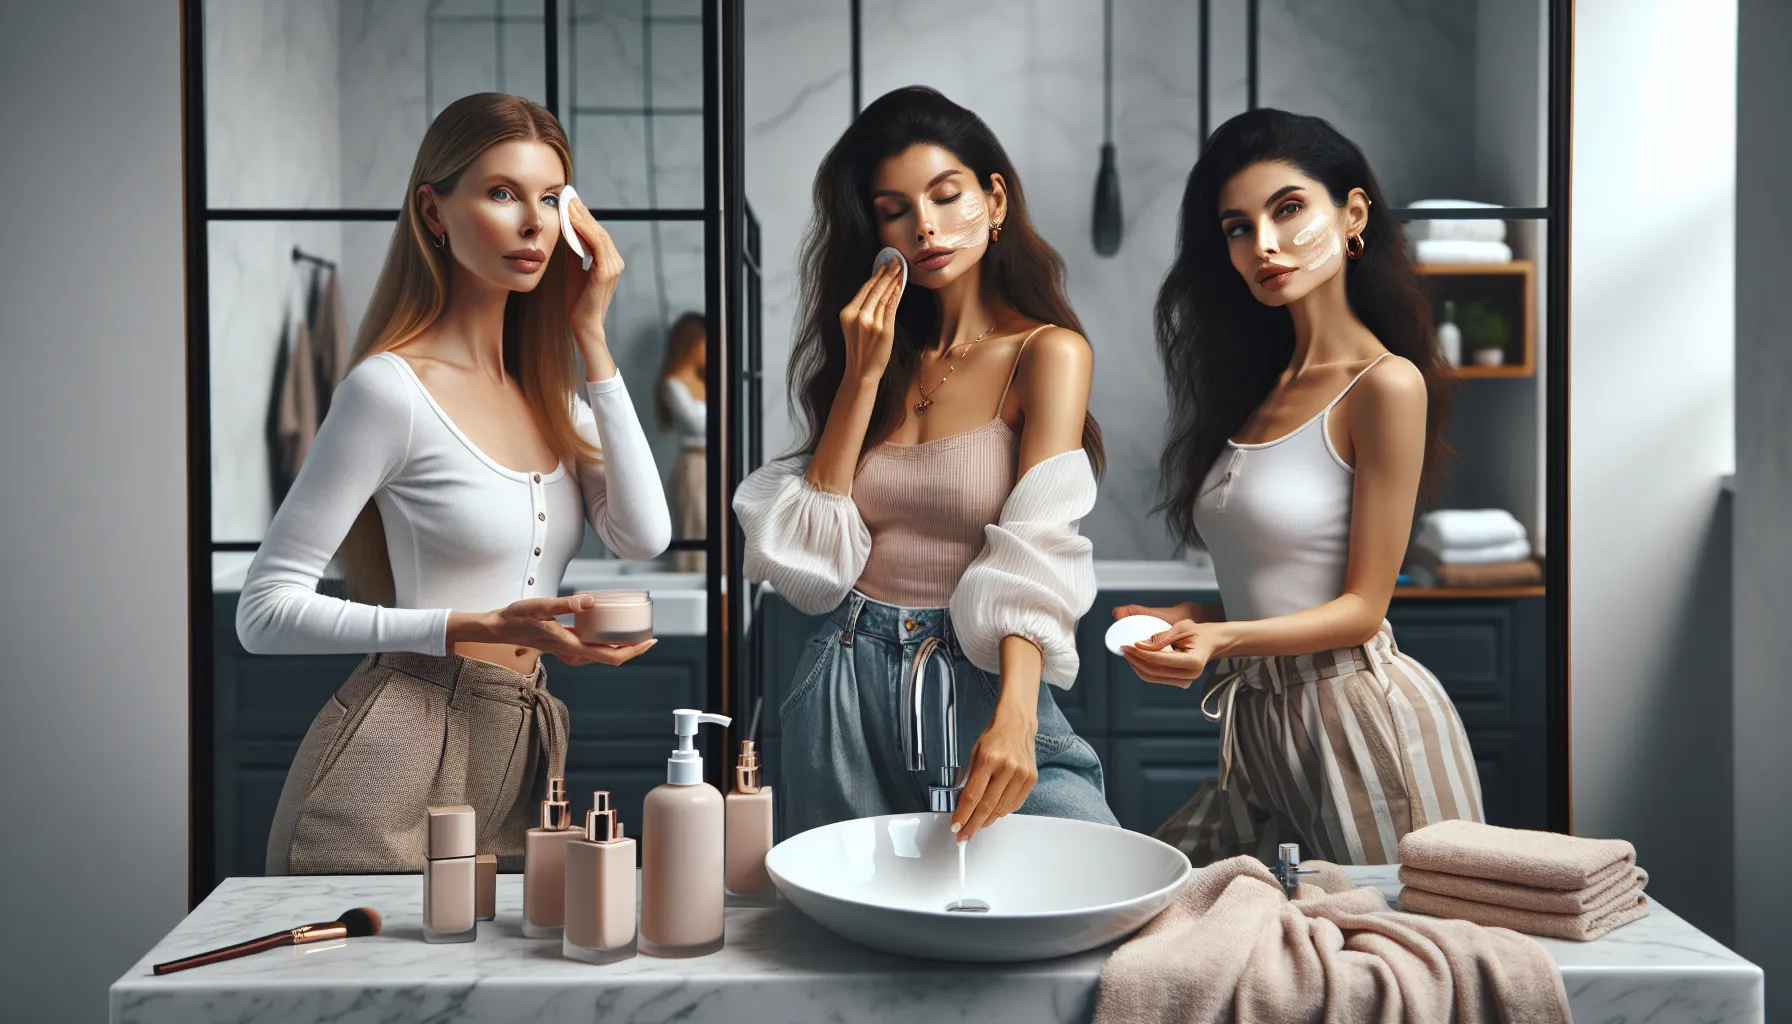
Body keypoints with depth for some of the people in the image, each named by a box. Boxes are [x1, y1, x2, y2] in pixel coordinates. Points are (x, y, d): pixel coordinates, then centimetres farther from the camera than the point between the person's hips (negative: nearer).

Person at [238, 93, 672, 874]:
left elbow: (644, 535, -4)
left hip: (511, 766, 7)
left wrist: (591, 335, -2)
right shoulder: (392, 387, -11)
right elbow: (265, 612, -12)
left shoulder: (547, 391, 10)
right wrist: (475, 629, -22)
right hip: (391, 779, -6)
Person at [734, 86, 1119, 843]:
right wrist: (862, 375, -3)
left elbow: (1038, 551, -17)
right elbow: (806, 554, 1)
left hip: (978, 683, -4)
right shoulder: (871, 349, 12)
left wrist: (1013, 718, -33)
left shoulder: (1048, 352, -3)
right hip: (845, 687, 4)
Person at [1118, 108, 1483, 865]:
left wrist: (1223, 638, -25)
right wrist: (1177, 624, 0)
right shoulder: (1256, 389, 13)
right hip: (1261, 729, 7)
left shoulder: (1386, 384, -11)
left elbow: (1362, 606, -12)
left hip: (1361, 718, -7)